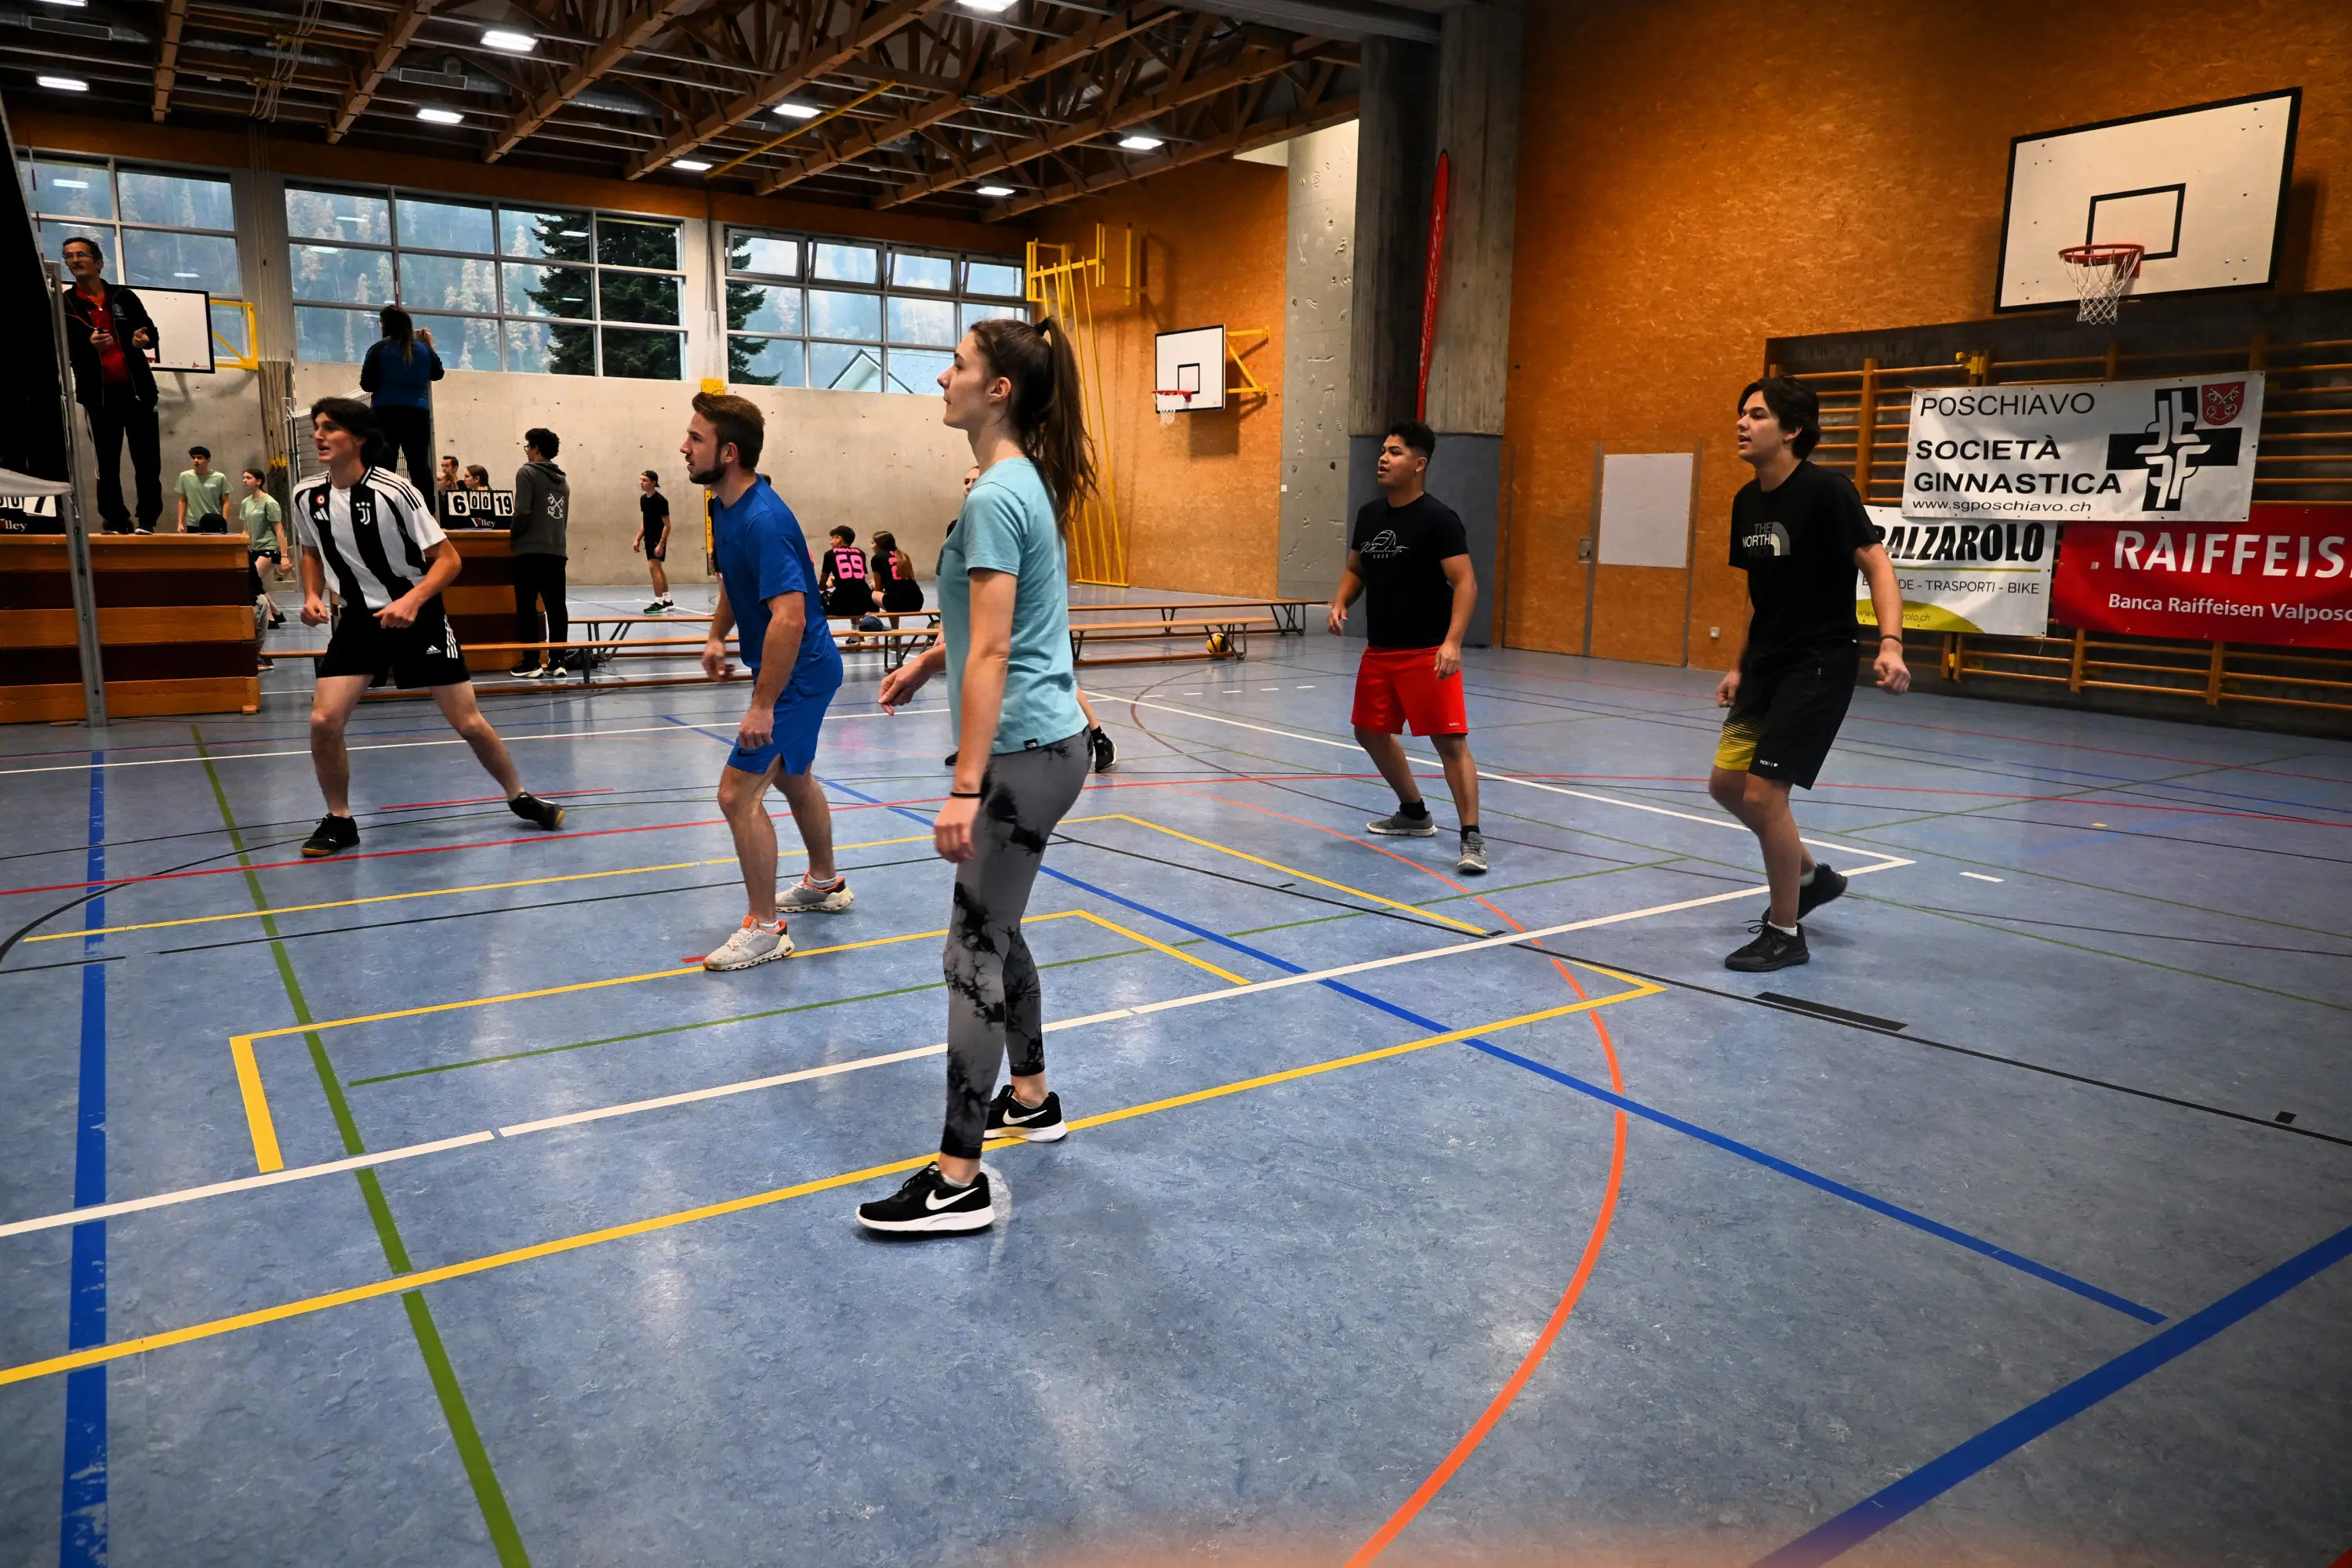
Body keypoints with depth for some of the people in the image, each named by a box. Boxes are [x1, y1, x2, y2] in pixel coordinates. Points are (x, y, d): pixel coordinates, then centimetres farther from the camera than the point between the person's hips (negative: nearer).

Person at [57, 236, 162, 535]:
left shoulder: (124, 297, 9)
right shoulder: (64, 304, 6)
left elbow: (151, 330, 11)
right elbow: (63, 347, 0)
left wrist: (144, 339, -14)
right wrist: (88, 344, -21)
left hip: (136, 387, 0)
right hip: (98, 392, 0)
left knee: (147, 458, -2)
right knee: (107, 461, 3)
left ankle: (147, 520, 4)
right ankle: (116, 522, 6)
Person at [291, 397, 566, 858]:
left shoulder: (393, 490, -18)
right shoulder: (307, 496, -2)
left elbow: (447, 558, -15)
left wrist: (412, 601, -28)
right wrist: (312, 596, 1)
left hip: (417, 616, -4)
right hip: (359, 619, 4)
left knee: (468, 722, -2)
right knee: (323, 721, -11)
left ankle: (519, 797, 20)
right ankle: (339, 821, 9)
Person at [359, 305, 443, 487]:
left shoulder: (379, 349, -1)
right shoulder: (422, 348, 6)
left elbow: (366, 384, -3)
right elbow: (437, 374, 23)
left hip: (387, 413, -2)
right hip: (418, 413, 2)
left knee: (385, 466, 0)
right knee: (419, 466, 1)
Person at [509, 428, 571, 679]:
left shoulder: (527, 472, -5)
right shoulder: (562, 479, 15)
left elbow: (522, 512, -12)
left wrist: (514, 540, 2)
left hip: (530, 551, -6)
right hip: (556, 552, 6)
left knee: (527, 607, -1)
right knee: (556, 606, 5)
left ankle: (531, 662, -1)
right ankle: (557, 661, 5)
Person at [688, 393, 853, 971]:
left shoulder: (763, 520, -27)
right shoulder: (725, 506, 3)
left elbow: (789, 617, -33)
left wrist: (763, 705, -32)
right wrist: (718, 636, 12)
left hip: (798, 671, -10)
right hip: (804, 667, 10)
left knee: (738, 791, -11)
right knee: (793, 776, 25)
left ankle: (765, 930, 0)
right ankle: (824, 883, 46)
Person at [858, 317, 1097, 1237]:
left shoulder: (995, 497, -18)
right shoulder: (1030, 482, 11)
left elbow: (991, 656, -22)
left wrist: (965, 788, -22)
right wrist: (928, 660, 28)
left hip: (1023, 753, -10)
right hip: (1046, 743, 10)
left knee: (975, 951, -5)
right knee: (994, 929, 20)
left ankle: (960, 1181, 3)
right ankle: (1031, 1100, 36)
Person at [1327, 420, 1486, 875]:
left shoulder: (1438, 518, -13)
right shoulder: (1369, 514, 8)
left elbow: (1465, 582, -17)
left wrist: (1452, 642, -29)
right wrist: (1340, 603, 0)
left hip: (1426, 653, -8)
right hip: (1378, 650, 8)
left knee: (1450, 740, -10)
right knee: (1371, 731, 17)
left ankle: (1472, 838, -5)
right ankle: (1414, 814, 35)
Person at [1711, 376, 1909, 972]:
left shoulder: (1825, 490, -15)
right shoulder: (1746, 501, 8)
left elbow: (1878, 565, -19)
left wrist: (1890, 644, -33)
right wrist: (1738, 666, 17)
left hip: (1818, 663, -8)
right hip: (1766, 662, 8)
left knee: (1763, 793, -11)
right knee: (1726, 783, 10)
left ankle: (1785, 934, 7)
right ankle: (1811, 875, 33)